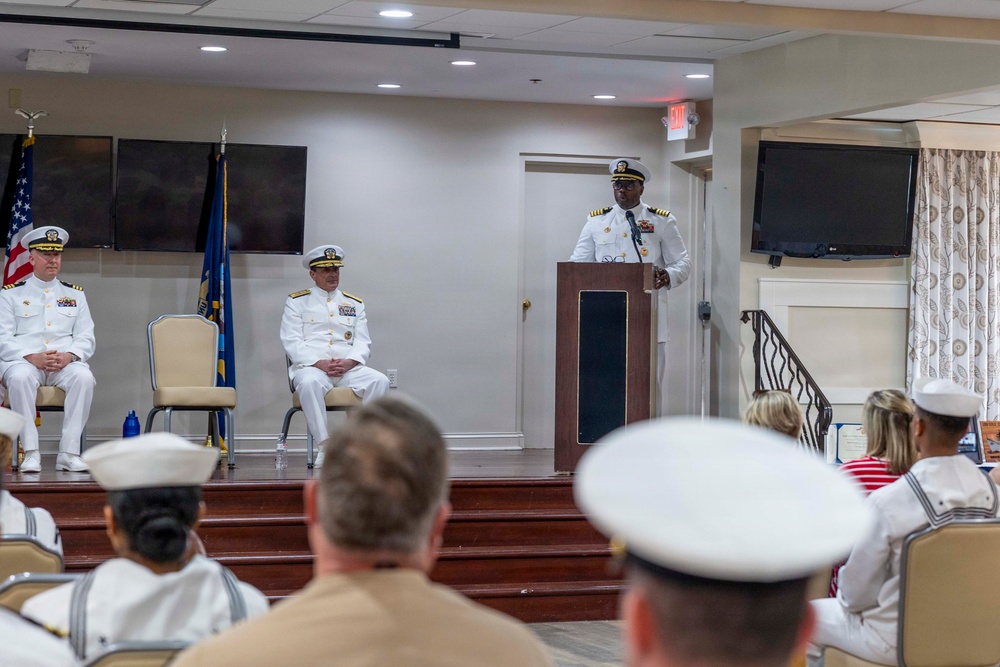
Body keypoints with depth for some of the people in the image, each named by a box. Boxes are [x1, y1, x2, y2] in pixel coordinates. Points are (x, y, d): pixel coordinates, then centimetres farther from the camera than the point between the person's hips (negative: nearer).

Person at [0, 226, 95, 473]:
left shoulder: (74, 294, 18)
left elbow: (86, 338, 11)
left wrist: (69, 356, -12)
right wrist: (32, 357, -17)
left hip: (65, 363, 2)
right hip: (23, 361, -2)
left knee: (84, 377, -33)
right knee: (20, 378, -38)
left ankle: (69, 453, -30)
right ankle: (30, 454, -34)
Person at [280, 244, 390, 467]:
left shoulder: (354, 304, 21)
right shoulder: (297, 302, 12)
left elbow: (363, 343, 12)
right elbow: (292, 341, 0)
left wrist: (348, 362, -11)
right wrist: (319, 363, -15)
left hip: (348, 368, 3)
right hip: (311, 367, -3)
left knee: (379, 381, -27)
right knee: (309, 383, -39)